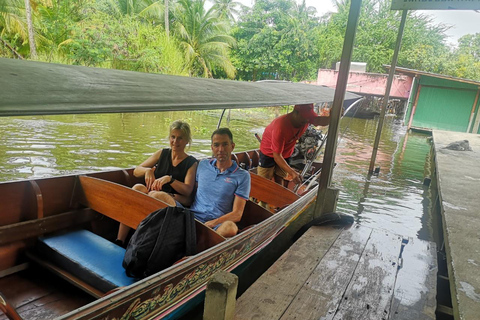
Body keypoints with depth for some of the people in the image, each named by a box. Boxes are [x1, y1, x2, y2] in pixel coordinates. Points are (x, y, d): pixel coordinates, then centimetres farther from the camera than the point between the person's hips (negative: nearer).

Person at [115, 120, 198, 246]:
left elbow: (188, 190, -7)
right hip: (153, 195, 4)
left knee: (156, 195, -35)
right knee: (138, 188, -28)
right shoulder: (162, 153, 15)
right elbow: (136, 171, 15)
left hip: (176, 201, -4)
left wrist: (169, 179, -21)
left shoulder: (191, 163, 5)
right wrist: (148, 170, -8)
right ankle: (119, 240, -29)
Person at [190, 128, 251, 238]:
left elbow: (237, 214, -3)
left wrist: (212, 223, -18)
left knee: (230, 227, -40)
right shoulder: (203, 165, 16)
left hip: (216, 224, -2)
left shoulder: (242, 176, 3)